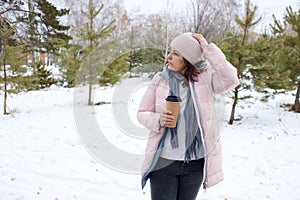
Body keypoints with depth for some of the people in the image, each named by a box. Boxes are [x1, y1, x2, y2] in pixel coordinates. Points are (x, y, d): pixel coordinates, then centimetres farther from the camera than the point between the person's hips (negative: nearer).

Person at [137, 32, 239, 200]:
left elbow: (230, 80, -22)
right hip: (164, 160, 0)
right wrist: (158, 120, -18)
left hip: (195, 162, 1)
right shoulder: (160, 79, -2)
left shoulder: (204, 78, -4)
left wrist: (208, 49, -19)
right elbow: (142, 113, 4)